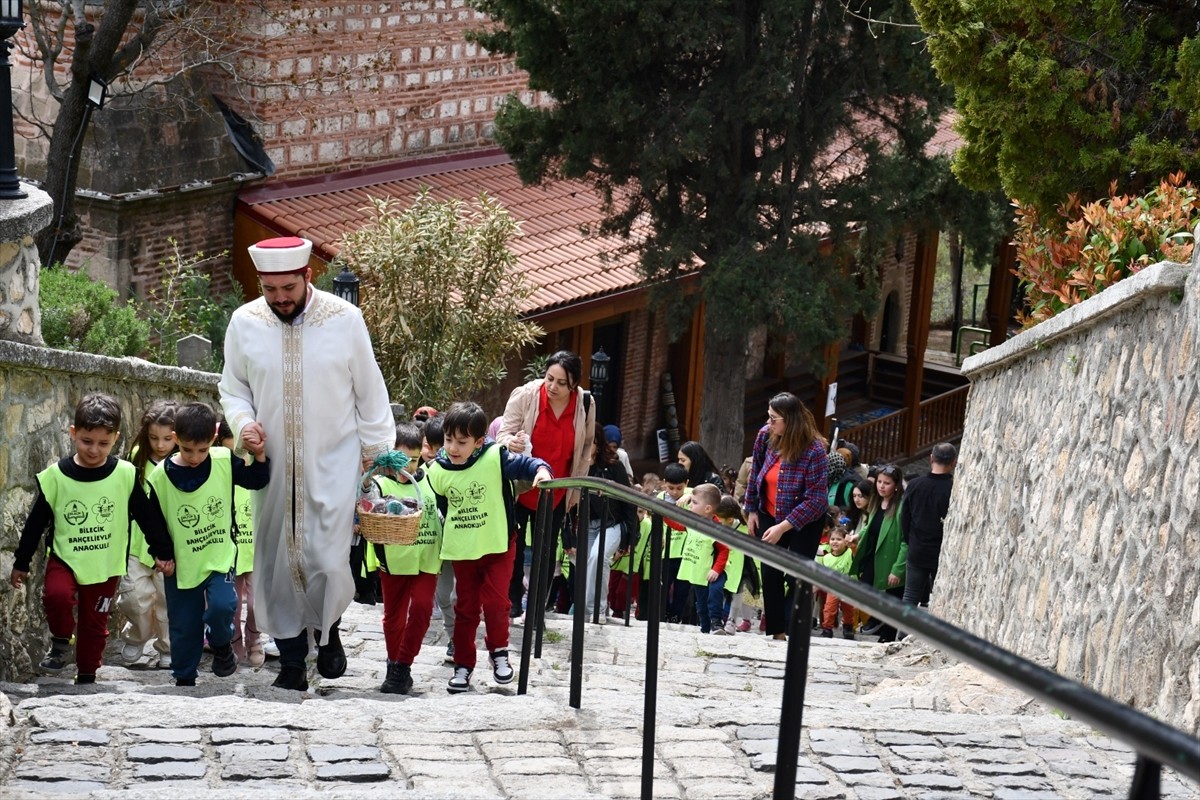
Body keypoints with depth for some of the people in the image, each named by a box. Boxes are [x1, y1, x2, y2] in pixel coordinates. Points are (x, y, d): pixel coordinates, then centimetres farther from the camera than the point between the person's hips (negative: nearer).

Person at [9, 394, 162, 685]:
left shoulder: (126, 475, -10)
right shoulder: (55, 476, -11)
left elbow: (146, 516, 3)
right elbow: (35, 523, -1)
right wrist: (21, 563, 4)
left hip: (106, 565, 1)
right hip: (64, 558, -1)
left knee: (95, 625, 9)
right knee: (56, 594, -28)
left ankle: (86, 678, 28)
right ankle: (61, 642, 0)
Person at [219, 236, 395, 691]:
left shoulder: (344, 320, -6)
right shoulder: (244, 323, -2)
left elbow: (370, 393, 3)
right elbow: (233, 389, 10)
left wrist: (378, 452, 4)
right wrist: (243, 423, -9)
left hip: (333, 464, -2)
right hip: (272, 465, 2)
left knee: (328, 560, -10)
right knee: (276, 563, 4)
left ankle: (327, 629, 22)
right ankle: (291, 661, 19)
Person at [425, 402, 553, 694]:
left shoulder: (495, 458, -19)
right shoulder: (437, 471, -8)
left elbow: (524, 465, -20)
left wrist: (541, 469, -40)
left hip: (498, 546, -3)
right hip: (462, 550, 3)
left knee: (494, 602, -9)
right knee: (466, 607, 10)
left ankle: (498, 651, 16)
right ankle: (463, 665, 20)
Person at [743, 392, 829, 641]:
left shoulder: (814, 451, -26)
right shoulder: (765, 436, -12)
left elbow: (815, 499, -25)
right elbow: (755, 473, 6)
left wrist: (782, 528, -25)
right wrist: (751, 510, 9)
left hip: (805, 522, -5)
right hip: (769, 515, 5)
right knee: (770, 575, 6)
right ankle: (776, 633, 16)